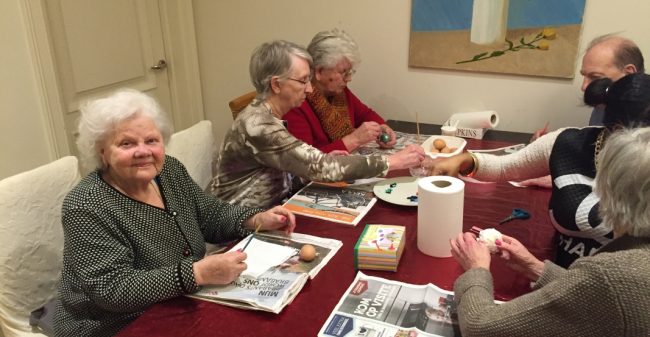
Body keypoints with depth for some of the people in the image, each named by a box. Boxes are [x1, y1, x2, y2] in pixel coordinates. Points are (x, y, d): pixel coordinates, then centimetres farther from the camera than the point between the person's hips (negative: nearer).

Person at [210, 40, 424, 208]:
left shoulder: (268, 116, 2)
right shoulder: (259, 126, -26)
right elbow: (320, 168, -29)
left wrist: (327, 159, -8)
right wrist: (392, 162, -24)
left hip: (268, 209, 8)